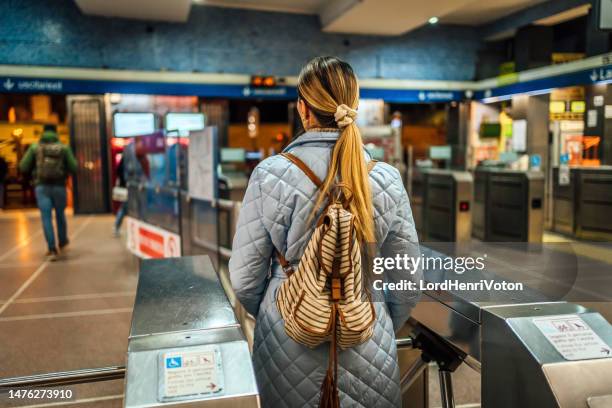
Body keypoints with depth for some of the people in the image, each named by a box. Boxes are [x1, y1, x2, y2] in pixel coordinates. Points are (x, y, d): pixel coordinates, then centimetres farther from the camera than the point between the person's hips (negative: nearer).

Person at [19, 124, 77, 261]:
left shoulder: (34, 147, 1)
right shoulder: (64, 148, 0)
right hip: (59, 186, 1)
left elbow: (23, 167, 0)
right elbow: (74, 168, -3)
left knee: (46, 217, -1)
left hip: (41, 186, -1)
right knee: (60, 214, 20)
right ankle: (62, 241, 37)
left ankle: (52, 249, -9)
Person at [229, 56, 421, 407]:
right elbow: (408, 284, -3)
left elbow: (245, 278, -8)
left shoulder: (270, 174, -14)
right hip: (368, 352, 1)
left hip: (288, 348, 0)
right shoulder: (387, 179, -9)